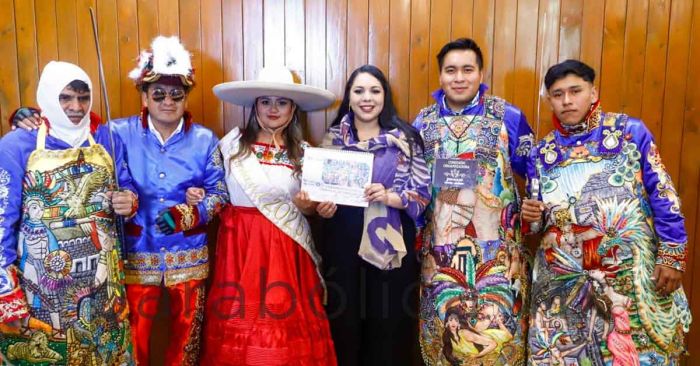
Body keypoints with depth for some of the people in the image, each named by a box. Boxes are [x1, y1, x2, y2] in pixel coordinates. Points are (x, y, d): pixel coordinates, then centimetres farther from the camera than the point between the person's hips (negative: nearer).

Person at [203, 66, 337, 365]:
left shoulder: (302, 152, 3)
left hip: (285, 246, 1)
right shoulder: (232, 143, 0)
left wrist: (305, 205, -11)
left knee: (286, 316, 4)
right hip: (239, 243, 0)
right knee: (240, 319, 5)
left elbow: (308, 208, 9)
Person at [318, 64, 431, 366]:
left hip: (390, 242, -1)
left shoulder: (404, 138, 0)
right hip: (344, 241, 1)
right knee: (344, 318, 9)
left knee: (388, 322, 8)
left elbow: (422, 192, -3)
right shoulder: (333, 137, 5)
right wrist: (323, 206, -13)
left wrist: (389, 197, -19)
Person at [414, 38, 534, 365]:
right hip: (441, 249, 2)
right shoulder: (423, 122, 7)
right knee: (443, 323, 8)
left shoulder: (508, 116, 0)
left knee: (497, 326, 1)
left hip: (497, 248, -1)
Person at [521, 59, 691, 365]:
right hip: (563, 279, 2)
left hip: (634, 273, -2)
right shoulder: (541, 152, 6)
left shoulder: (630, 130, -1)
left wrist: (672, 256, -7)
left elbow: (663, 195, -2)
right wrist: (532, 215, -10)